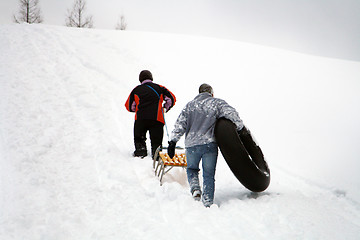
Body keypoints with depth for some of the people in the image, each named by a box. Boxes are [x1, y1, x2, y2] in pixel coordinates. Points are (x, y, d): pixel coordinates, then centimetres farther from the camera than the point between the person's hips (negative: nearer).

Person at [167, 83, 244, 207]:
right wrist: (240, 128, -3)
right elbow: (231, 113, -8)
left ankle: (195, 188, 1)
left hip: (191, 145, 2)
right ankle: (208, 203, 4)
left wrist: (173, 141, 6)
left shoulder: (189, 105, 14)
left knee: (191, 169, 25)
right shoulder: (217, 103, 7)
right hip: (210, 144, -2)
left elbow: (180, 125, 7)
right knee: (209, 174, 8)